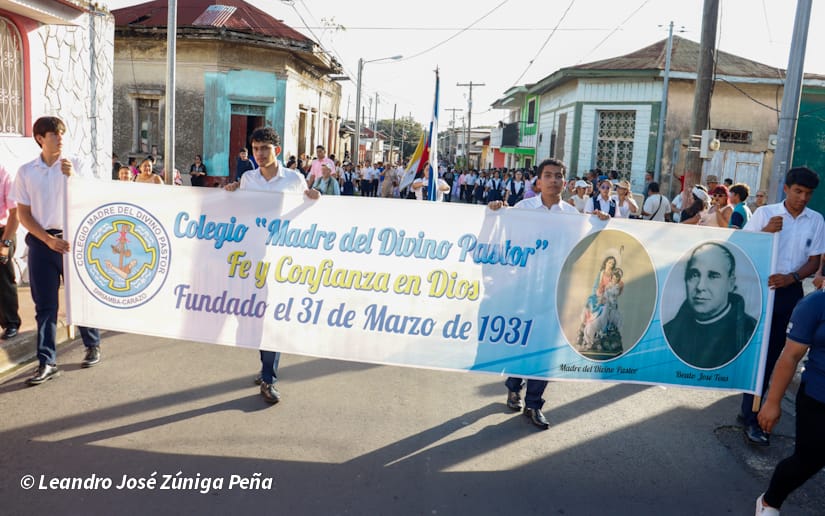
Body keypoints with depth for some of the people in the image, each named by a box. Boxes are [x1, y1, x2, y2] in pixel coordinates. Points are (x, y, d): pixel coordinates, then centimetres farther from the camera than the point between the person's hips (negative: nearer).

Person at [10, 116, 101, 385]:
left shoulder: (76, 166, 1)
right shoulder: (26, 172, 5)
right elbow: (23, 213, 4)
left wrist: (72, 177, -18)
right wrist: (48, 239, -8)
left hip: (74, 239, -1)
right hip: (41, 242, 1)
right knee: (45, 304, 3)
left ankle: (93, 346, 27)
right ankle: (46, 363, 8)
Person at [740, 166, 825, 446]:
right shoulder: (765, 213, -4)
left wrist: (792, 277, -15)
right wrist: (765, 231, -22)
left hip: (791, 292, 3)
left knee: (771, 354, 10)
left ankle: (750, 412, 22)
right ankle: (750, 415, 8)